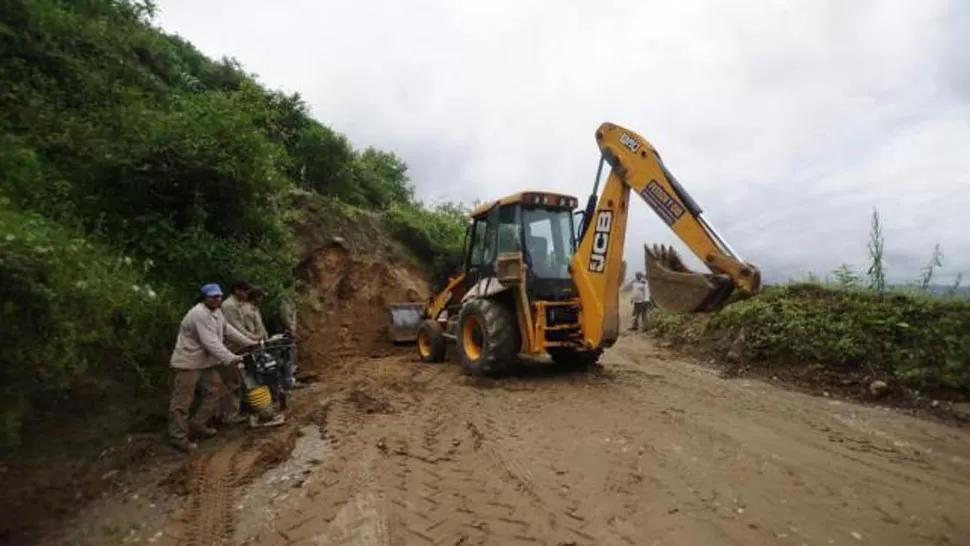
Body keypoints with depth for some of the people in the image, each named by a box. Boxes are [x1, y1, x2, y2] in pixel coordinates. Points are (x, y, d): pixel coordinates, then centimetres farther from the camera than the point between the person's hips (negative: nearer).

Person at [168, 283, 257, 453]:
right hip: (188, 363, -10)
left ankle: (197, 424, 24)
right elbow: (211, 342, -32)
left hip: (205, 362, 10)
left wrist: (248, 343, 9)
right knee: (183, 401, -2)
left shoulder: (216, 312, 9)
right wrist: (230, 358, -39)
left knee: (215, 390, 14)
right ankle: (178, 437, 8)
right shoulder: (199, 314, -24)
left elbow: (228, 331, 13)